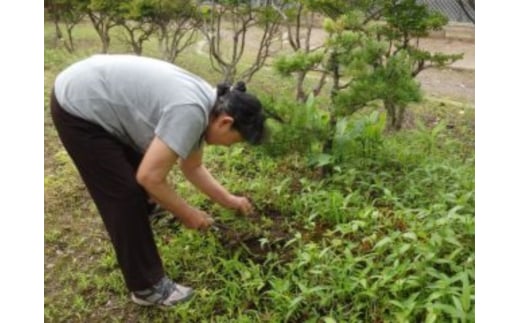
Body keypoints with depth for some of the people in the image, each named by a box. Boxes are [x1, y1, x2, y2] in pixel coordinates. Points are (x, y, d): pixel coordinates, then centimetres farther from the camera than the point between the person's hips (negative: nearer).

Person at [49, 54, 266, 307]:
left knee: (138, 183, 23)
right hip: (78, 106, -9)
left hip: (100, 100, 10)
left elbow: (192, 168, 14)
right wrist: (187, 215, -14)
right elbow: (150, 177, -28)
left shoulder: (203, 107, 1)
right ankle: (147, 287, 6)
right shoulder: (190, 112, -29)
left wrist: (229, 200, 17)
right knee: (126, 195, -7)